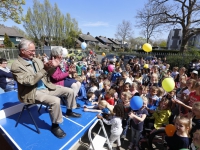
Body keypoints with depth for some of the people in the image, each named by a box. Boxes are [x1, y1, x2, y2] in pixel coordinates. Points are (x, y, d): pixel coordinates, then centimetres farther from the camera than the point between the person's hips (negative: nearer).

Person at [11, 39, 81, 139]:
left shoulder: (36, 60, 7)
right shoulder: (16, 66, -14)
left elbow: (46, 75, 12)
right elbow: (29, 81, -26)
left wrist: (53, 67, -9)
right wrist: (45, 69, -31)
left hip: (46, 87, 8)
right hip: (32, 92, -7)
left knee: (70, 91, 3)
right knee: (55, 101, -34)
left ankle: (69, 112, 26)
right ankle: (55, 126, -7)